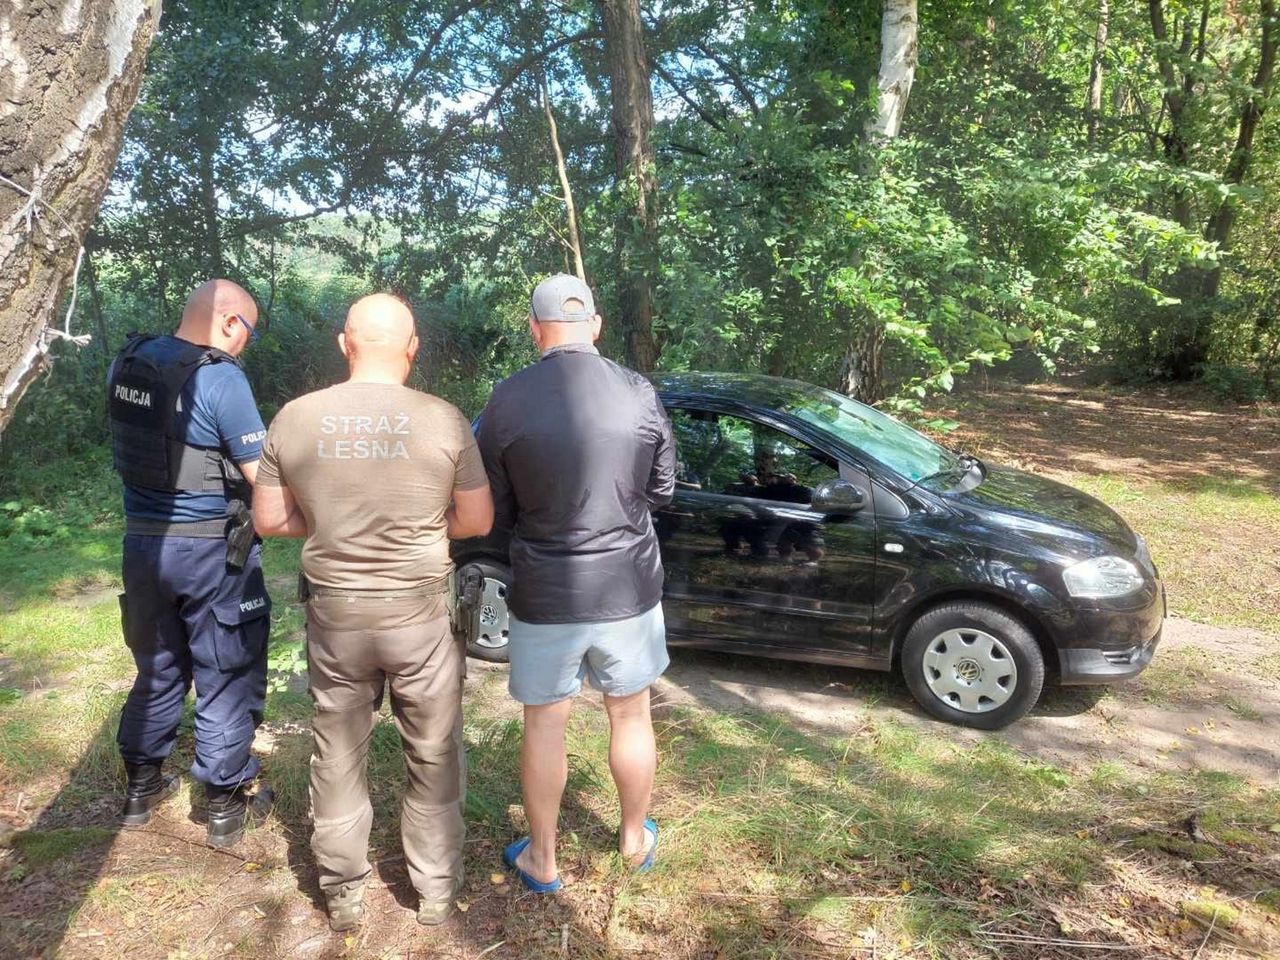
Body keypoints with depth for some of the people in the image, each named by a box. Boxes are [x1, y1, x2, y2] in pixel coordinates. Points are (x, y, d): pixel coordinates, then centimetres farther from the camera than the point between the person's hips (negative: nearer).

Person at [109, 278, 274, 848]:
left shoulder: (126, 363, 4)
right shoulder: (220, 377, -18)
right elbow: (263, 476, -17)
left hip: (142, 540, 7)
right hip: (210, 549, -6)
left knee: (157, 670, 22)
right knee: (226, 677, 8)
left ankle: (141, 788, 35)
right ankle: (226, 806, 20)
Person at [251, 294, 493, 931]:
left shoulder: (295, 418, -5)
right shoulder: (443, 420, -11)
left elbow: (269, 521, 2)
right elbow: (477, 521, -3)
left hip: (333, 612, 2)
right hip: (420, 613, -1)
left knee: (338, 756, 18)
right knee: (433, 757, 15)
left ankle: (343, 895, 33)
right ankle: (436, 891, 29)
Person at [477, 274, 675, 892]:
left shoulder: (507, 402, -12)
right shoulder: (639, 394, -9)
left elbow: (496, 511, -3)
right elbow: (661, 491, 3)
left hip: (544, 594, -1)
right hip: (627, 587, 1)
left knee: (544, 725, 15)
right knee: (630, 717, 19)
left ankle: (540, 861, 31)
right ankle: (635, 841, 38)